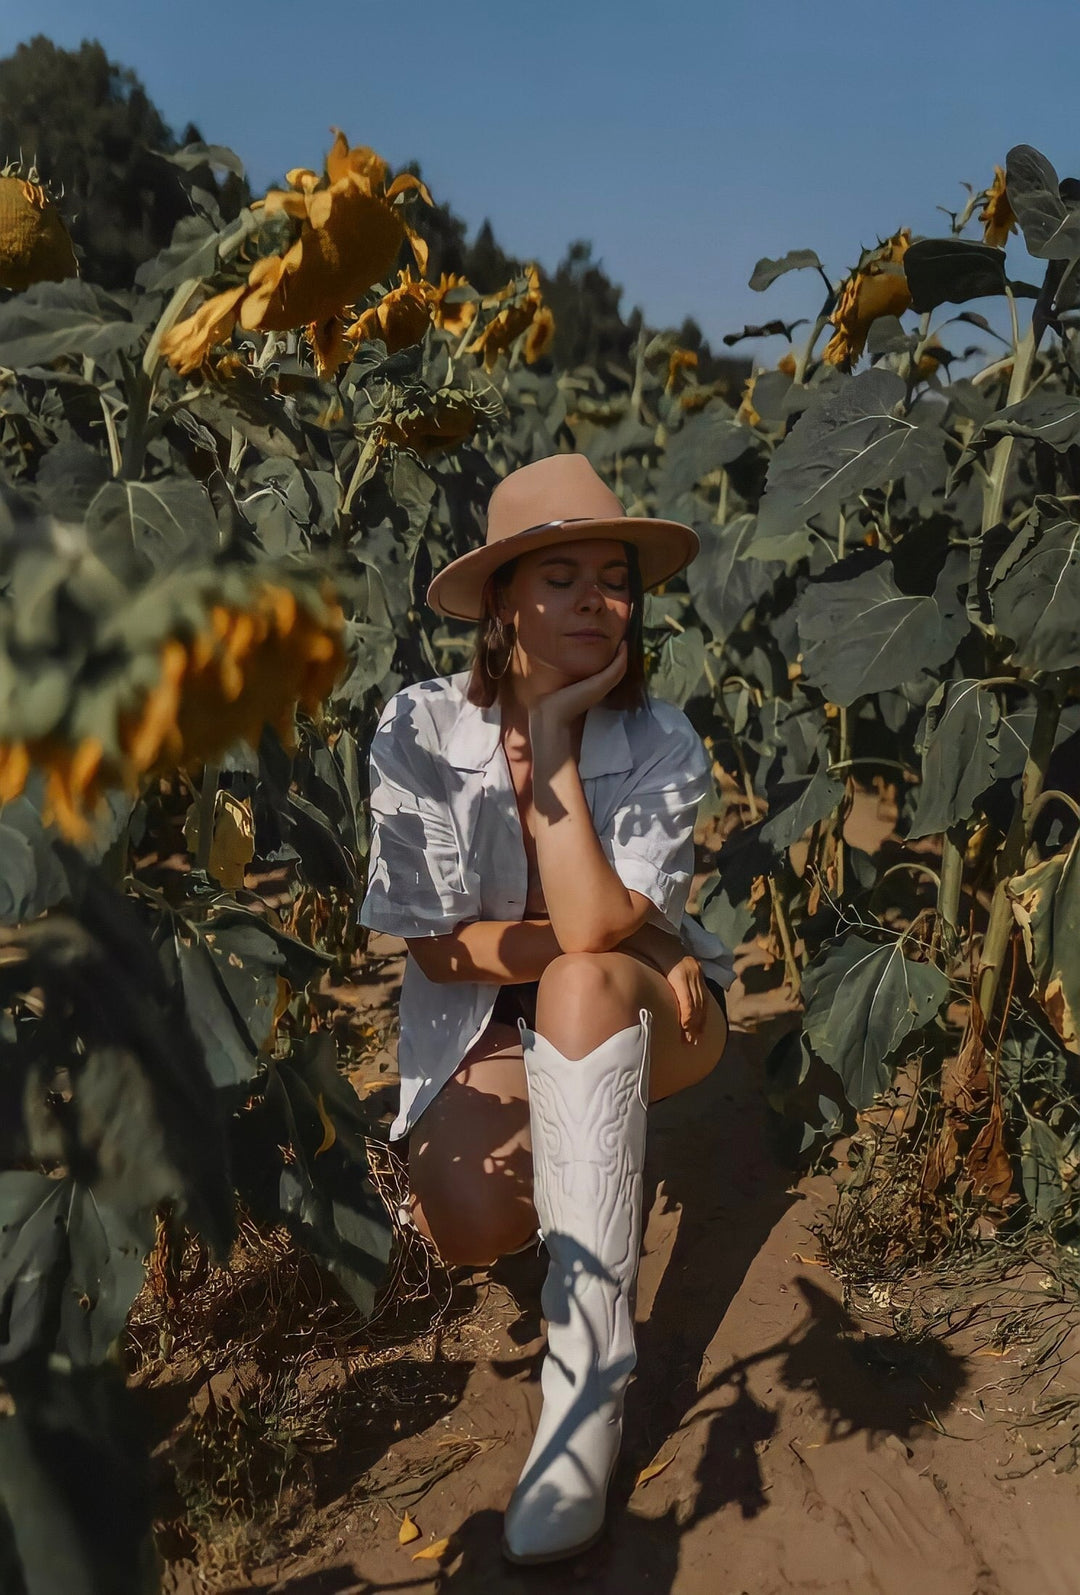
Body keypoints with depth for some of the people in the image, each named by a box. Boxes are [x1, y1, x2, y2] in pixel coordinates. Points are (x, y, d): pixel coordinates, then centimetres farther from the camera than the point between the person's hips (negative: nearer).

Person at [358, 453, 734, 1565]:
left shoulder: (661, 744, -15)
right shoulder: (421, 728, -15)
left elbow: (593, 926, -29)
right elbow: (433, 945, -15)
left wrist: (554, 741, -25)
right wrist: (630, 934, -20)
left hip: (636, 1018, -1)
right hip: (481, 1029, 1)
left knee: (582, 983, -36)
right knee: (464, 1221, -26)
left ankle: (589, 1370, -30)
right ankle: (591, 1156, 14)